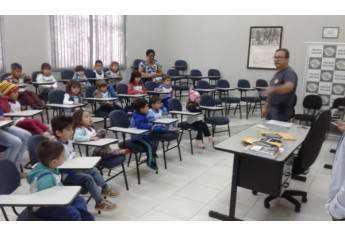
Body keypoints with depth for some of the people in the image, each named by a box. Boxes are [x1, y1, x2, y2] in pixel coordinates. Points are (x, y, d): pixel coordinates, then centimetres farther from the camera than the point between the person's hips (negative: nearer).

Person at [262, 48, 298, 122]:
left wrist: (273, 89, -53)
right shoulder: (277, 73, 15)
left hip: (281, 110, -9)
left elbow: (289, 87, -37)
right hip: (271, 109, 9)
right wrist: (266, 107, 19)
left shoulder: (289, 73, -15)